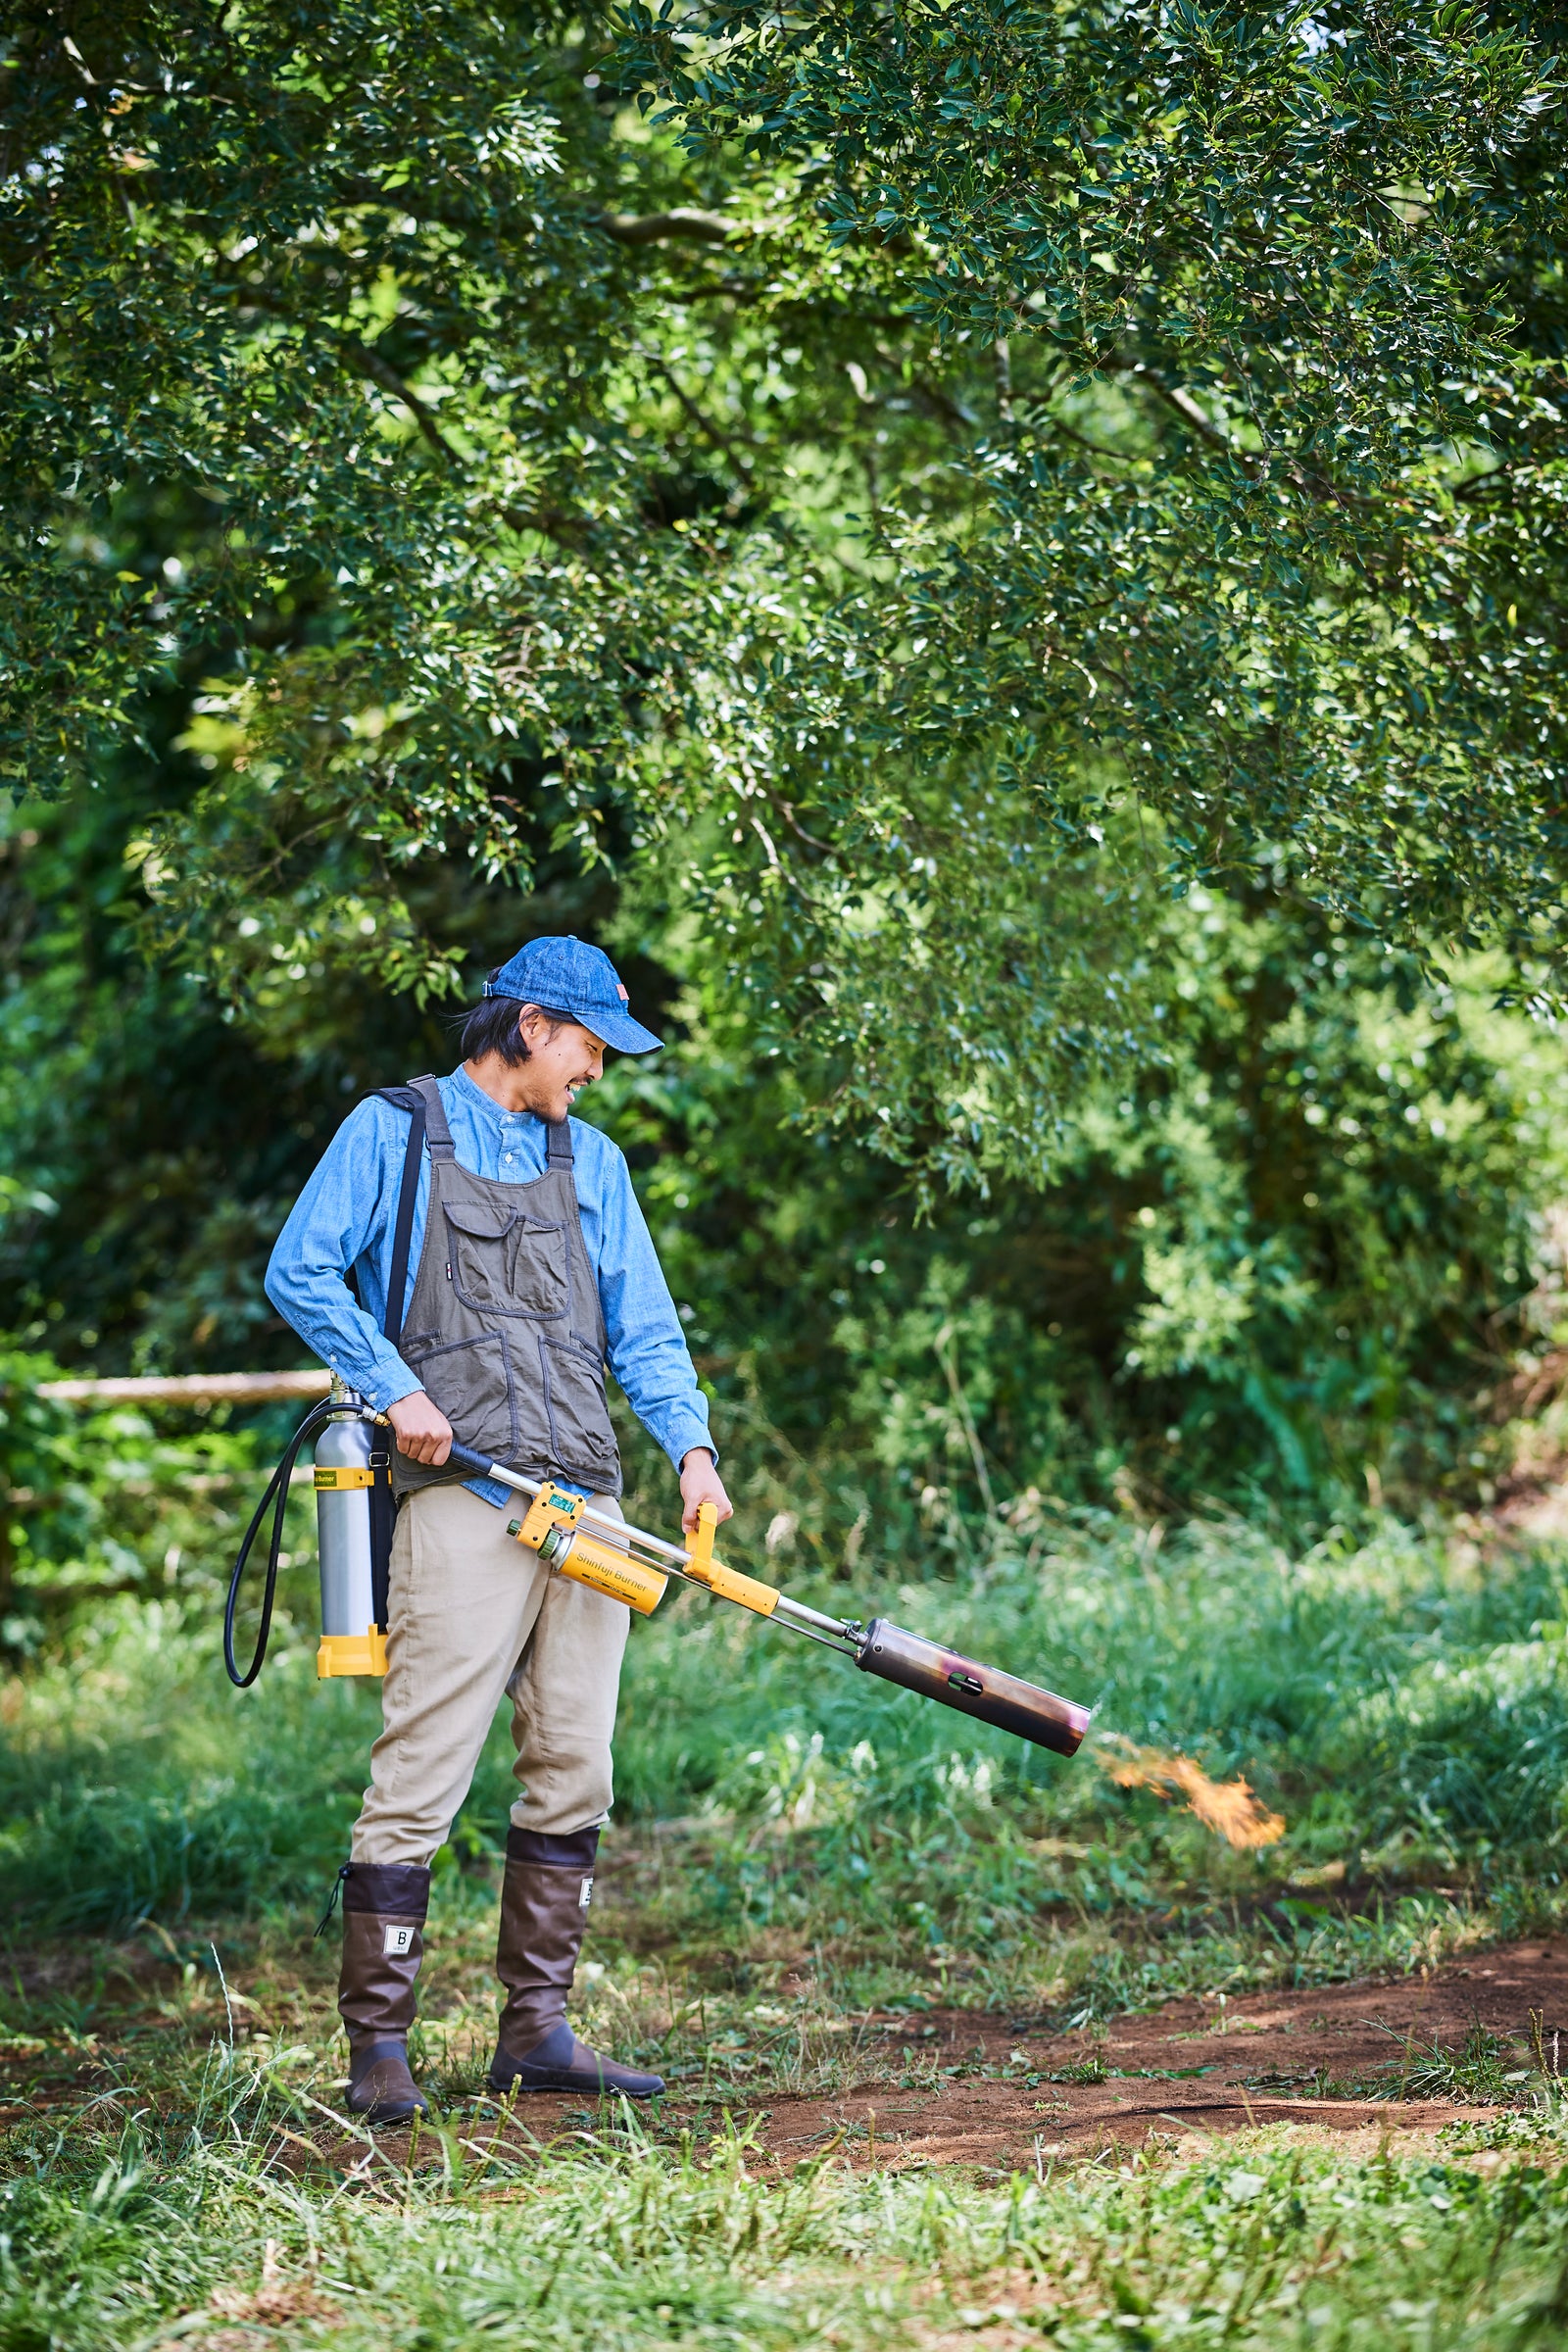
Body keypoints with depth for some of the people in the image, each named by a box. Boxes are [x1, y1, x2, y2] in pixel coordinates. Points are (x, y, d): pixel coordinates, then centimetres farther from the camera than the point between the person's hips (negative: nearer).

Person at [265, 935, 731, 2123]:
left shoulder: (591, 1160, 19)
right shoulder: (394, 1131, 5)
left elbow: (644, 1326, 16)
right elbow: (301, 1272, -1)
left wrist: (691, 1445, -1)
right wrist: (396, 1389, -11)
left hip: (587, 1503, 6)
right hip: (462, 1497, -6)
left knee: (574, 1776, 5)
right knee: (423, 1773, -10)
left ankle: (537, 2028, 12)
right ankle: (379, 2046, -5)